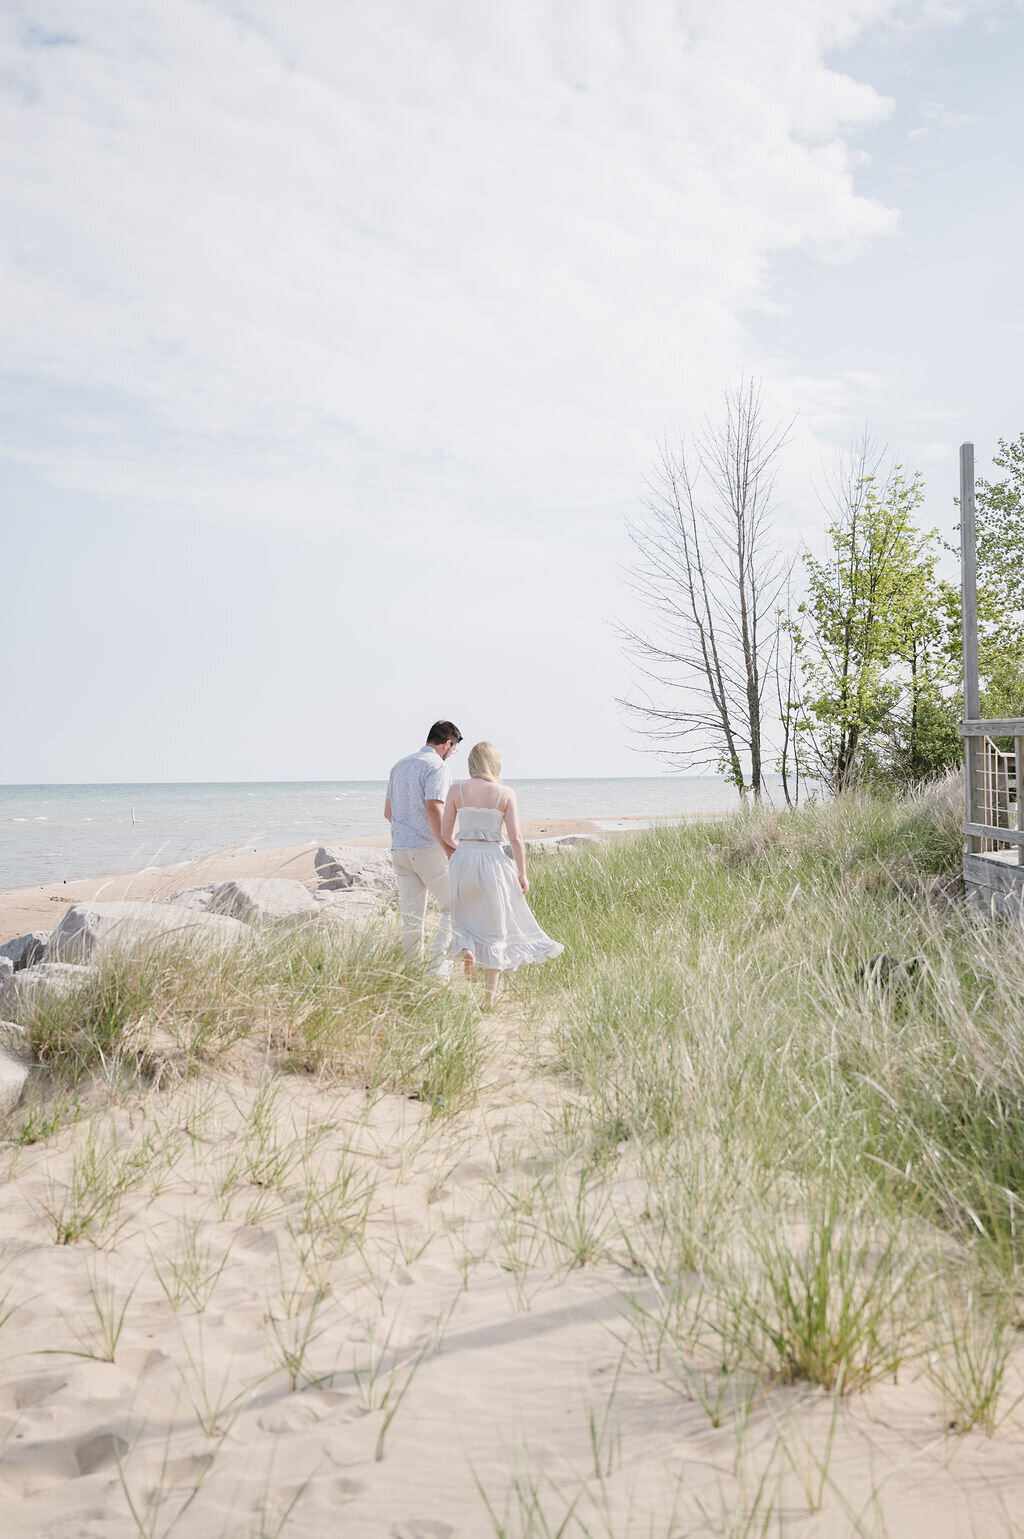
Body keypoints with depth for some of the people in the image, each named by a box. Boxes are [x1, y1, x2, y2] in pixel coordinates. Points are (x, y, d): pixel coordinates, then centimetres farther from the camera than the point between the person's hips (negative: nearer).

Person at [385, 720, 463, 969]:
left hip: (400, 849, 7)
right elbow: (433, 810, -19)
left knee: (411, 916, 10)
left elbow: (388, 811, 20)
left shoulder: (400, 765, 17)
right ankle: (439, 965, -10)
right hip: (428, 848, -7)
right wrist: (450, 850, -18)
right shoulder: (437, 766, -8)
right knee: (453, 908, 1)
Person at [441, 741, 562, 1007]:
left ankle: (467, 949, -11)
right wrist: (522, 874, 5)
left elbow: (445, 834, 2)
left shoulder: (457, 789, 0)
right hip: (494, 861, -1)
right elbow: (516, 839, -5)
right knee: (495, 928, 11)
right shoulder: (506, 794, -2)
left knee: (463, 919, 22)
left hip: (463, 859, 1)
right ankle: (490, 997, 11)